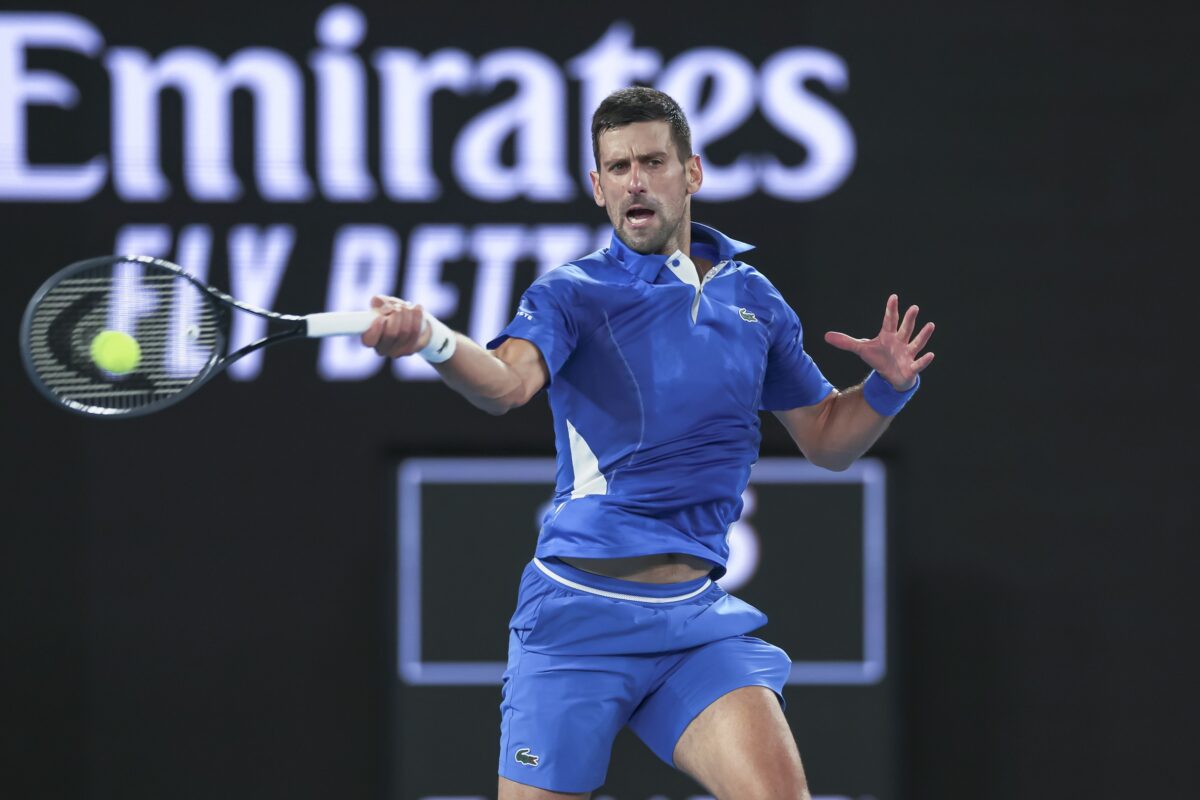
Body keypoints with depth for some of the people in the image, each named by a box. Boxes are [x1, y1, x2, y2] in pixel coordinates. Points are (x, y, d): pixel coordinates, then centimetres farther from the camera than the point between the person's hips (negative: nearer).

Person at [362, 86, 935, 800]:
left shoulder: (753, 299, 12)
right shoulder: (573, 293, -1)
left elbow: (826, 438, 21)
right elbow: (508, 382, -22)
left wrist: (888, 386, 0)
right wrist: (431, 338, -44)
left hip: (698, 618, 2)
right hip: (579, 608, -2)